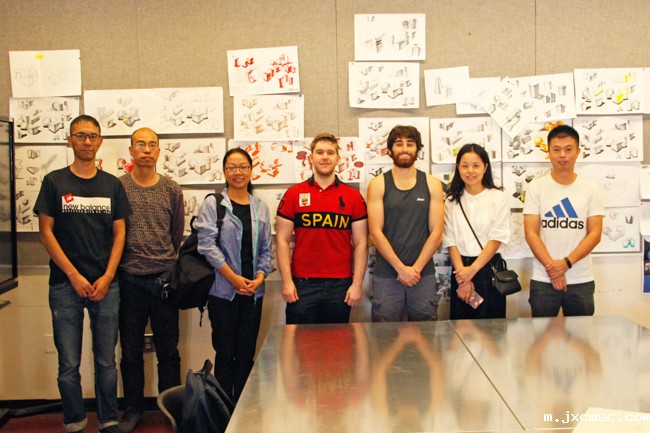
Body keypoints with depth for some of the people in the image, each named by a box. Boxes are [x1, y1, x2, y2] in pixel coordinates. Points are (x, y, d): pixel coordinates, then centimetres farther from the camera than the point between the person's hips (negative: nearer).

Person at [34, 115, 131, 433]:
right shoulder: (54, 182, 3)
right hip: (66, 285, -1)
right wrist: (74, 276, -8)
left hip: (105, 285, 2)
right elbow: (46, 231, 0)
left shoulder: (112, 185, 8)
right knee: (69, 364, 3)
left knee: (106, 361, 7)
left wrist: (107, 277, -4)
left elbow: (119, 233, 7)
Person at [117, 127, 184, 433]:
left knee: (168, 350, 9)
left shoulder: (172, 189, 6)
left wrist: (170, 268, 9)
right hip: (129, 281, -1)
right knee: (131, 350, 10)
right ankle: (133, 408, 24)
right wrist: (118, 268, 1)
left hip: (165, 279, 1)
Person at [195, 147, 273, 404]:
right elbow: (207, 244, -9)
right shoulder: (212, 204, -1)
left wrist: (259, 277, -5)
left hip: (253, 292, 4)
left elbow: (266, 249, 12)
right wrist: (234, 278, -12)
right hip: (223, 290, -4)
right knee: (225, 353, -1)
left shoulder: (261, 208, 12)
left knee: (246, 354, 7)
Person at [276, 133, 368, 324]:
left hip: (340, 285, 1)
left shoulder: (353, 197, 5)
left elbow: (360, 243, 4)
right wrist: (287, 281, -5)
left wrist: (357, 284, -3)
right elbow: (282, 240, 2)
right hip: (302, 284, 0)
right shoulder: (294, 194, 3)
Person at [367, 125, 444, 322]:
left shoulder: (432, 184, 6)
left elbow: (436, 232, 1)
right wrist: (401, 268, -11)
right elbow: (375, 232, -4)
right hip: (386, 274, -1)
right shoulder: (378, 184, 2)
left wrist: (416, 268, -9)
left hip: (423, 274, 1)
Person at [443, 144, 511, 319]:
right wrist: (463, 277, -10)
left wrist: (473, 269, -13)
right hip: (461, 268, 2)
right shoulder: (452, 201, 6)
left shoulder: (498, 198, -1)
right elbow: (451, 241, 0)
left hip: (489, 268, -2)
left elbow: (496, 239, -7)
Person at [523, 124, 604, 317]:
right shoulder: (536, 187, 1)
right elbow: (531, 233, -4)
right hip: (543, 280, -1)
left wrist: (566, 263, -13)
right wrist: (551, 266, -13)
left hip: (581, 280, 1)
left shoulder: (591, 189, 4)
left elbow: (595, 234, -1)